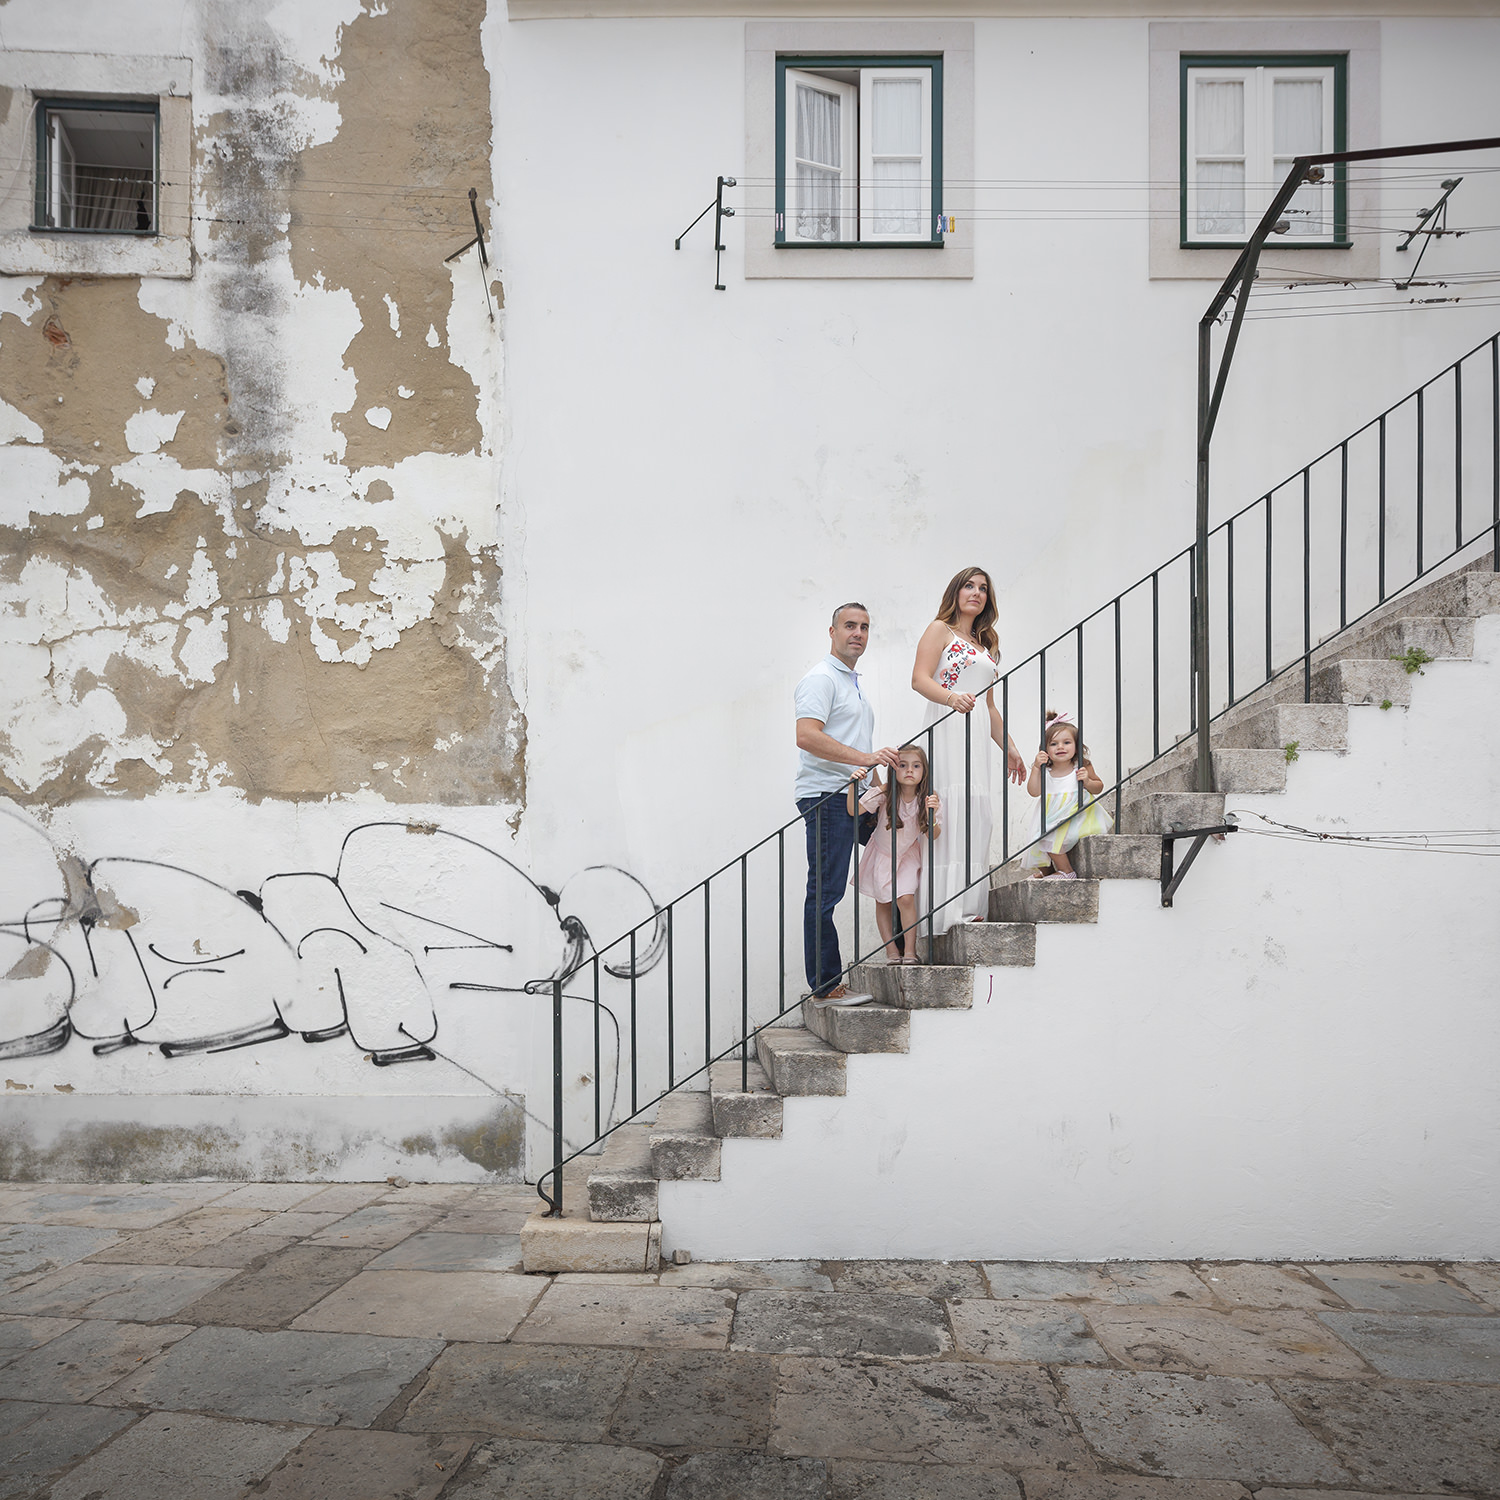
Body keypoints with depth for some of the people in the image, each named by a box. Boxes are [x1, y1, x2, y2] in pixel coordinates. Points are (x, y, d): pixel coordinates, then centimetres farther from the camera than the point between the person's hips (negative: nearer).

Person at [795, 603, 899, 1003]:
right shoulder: (821, 678, -7)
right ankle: (825, 985, -5)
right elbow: (807, 736, -22)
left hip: (852, 797, 10)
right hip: (826, 796, -10)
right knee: (825, 892, -9)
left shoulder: (853, 682, 25)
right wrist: (864, 757, -27)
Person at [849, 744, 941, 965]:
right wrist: (853, 786, -39)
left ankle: (910, 951, -3)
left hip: (908, 855, 0)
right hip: (882, 853, 1)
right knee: (883, 902, 4)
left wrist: (931, 815, -34)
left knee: (906, 898, -15)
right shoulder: (884, 793, -23)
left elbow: (933, 836, -16)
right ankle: (891, 951, 15)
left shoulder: (927, 799, -18)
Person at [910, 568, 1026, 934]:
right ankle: (948, 913, -17)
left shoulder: (986, 644, 26)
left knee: (976, 816, 0)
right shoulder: (940, 629, 5)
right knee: (951, 810, -15)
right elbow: (920, 678, -9)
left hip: (977, 737, 7)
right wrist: (951, 698, -28)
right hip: (945, 729, -7)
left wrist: (1009, 747, 23)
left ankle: (971, 911, 1)